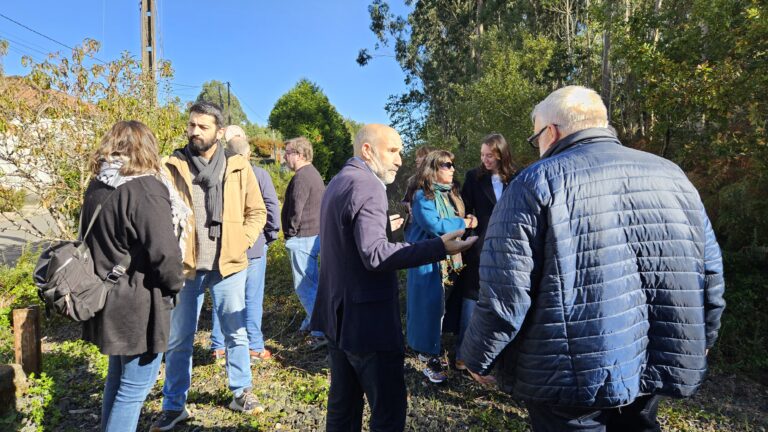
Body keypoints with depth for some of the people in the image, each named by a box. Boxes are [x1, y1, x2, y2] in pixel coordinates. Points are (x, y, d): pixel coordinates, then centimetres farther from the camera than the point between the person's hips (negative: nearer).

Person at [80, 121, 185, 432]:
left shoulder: (96, 188, 7)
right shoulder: (145, 188, -19)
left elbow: (95, 242, 15)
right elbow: (164, 252, -24)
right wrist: (176, 286, -7)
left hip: (110, 299, 9)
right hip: (140, 305, -9)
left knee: (118, 377, 25)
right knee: (136, 385, 6)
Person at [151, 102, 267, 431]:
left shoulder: (238, 167, 1)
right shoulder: (172, 166, 0)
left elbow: (257, 212, 6)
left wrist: (242, 243, -5)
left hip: (228, 265, 1)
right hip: (184, 266, 0)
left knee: (235, 334, 14)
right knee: (178, 340, 12)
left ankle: (241, 393, 33)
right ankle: (174, 405, 30)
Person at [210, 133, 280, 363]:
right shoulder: (259, 174, -6)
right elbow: (272, 208, -8)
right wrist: (270, 235, 4)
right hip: (253, 245, -2)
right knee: (253, 298, 5)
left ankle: (218, 347, 21)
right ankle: (255, 347, 13)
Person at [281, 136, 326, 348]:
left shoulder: (301, 177, -17)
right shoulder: (314, 174, 16)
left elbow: (295, 211, -21)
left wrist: (289, 233, -7)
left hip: (302, 238, -10)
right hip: (316, 235, 10)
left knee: (304, 287, -4)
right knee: (312, 283, 19)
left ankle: (321, 332, 0)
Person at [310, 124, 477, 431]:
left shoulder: (338, 182, 14)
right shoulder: (368, 186, -17)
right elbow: (374, 255, -27)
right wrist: (439, 247, -29)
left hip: (337, 314, 10)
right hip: (366, 319, -10)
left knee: (343, 403, 19)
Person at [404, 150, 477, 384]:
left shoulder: (452, 193, 13)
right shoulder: (422, 195, -11)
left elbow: (459, 218, 20)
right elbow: (433, 225, -21)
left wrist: (467, 221, -3)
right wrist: (463, 223, -11)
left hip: (451, 260, 8)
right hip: (428, 261, -7)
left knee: (444, 306, 13)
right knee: (430, 307, -2)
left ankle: (428, 348, 29)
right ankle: (430, 360, 8)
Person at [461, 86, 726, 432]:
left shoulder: (536, 183, -12)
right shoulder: (671, 174, 5)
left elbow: (504, 294, -17)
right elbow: (711, 277, 9)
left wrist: (477, 357, -2)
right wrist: (697, 344, 24)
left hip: (572, 374, -5)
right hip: (657, 368, 5)